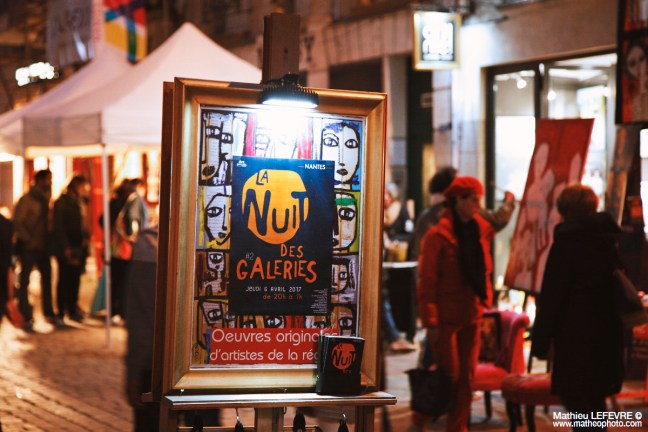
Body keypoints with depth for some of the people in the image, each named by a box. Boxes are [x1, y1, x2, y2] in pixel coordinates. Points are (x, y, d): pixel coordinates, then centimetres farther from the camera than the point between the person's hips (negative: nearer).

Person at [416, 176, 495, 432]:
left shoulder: (481, 231, 8)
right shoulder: (438, 235, -11)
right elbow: (426, 281, -12)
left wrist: (485, 302, 7)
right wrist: (430, 321, -15)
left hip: (471, 315, 6)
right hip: (446, 316, -6)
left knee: (466, 376, 7)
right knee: (449, 373, -4)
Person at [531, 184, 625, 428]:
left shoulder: (566, 242, -11)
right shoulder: (608, 241, 10)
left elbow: (551, 297, -12)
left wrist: (541, 341, -7)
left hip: (576, 335, -7)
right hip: (607, 334, 7)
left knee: (577, 402, -4)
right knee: (594, 401, 16)